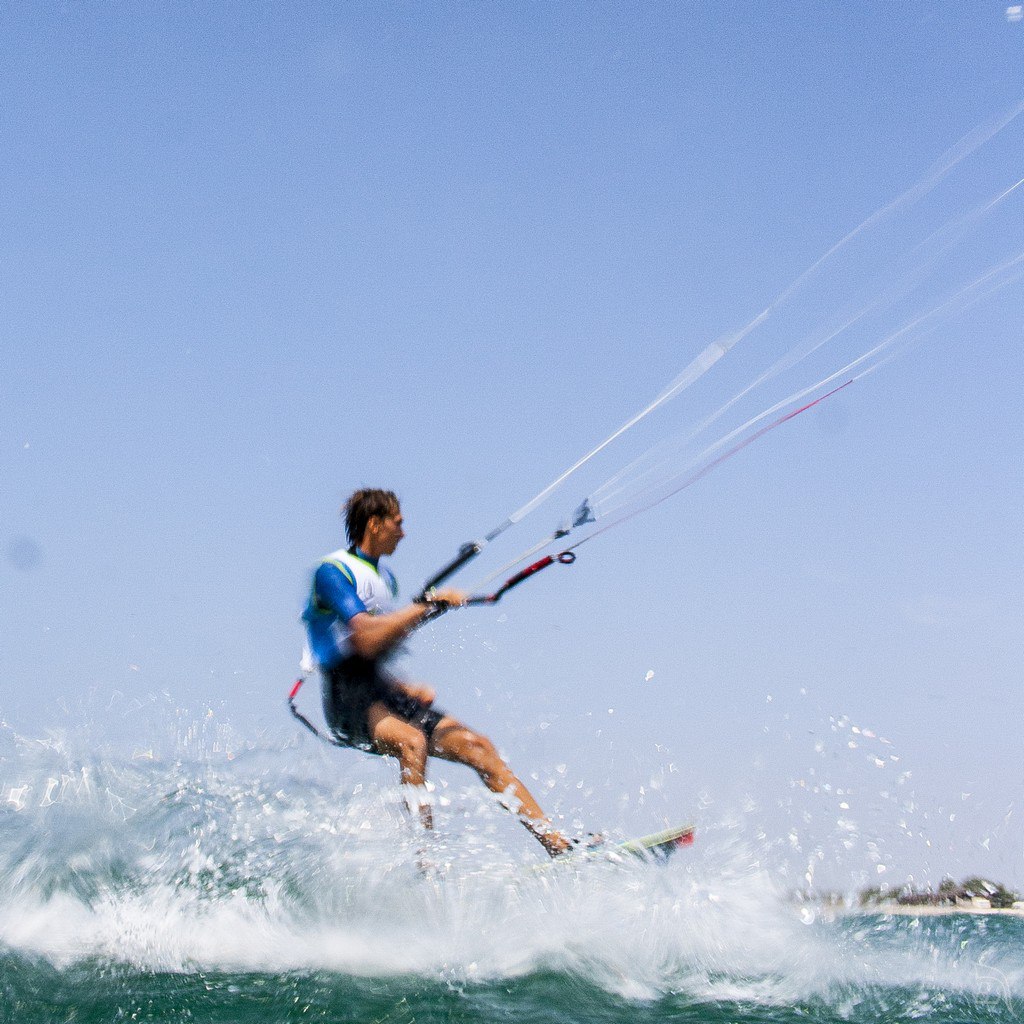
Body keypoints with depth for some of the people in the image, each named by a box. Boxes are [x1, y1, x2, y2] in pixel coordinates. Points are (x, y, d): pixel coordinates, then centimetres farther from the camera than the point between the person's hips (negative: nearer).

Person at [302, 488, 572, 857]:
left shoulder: (385, 577, 21)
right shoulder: (332, 571, -7)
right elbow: (365, 639, -22)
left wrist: (405, 688, 9)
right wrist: (428, 606, -19)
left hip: (386, 692, 8)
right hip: (350, 700, -8)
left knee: (475, 745, -8)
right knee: (412, 740, -36)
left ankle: (557, 845, -11)